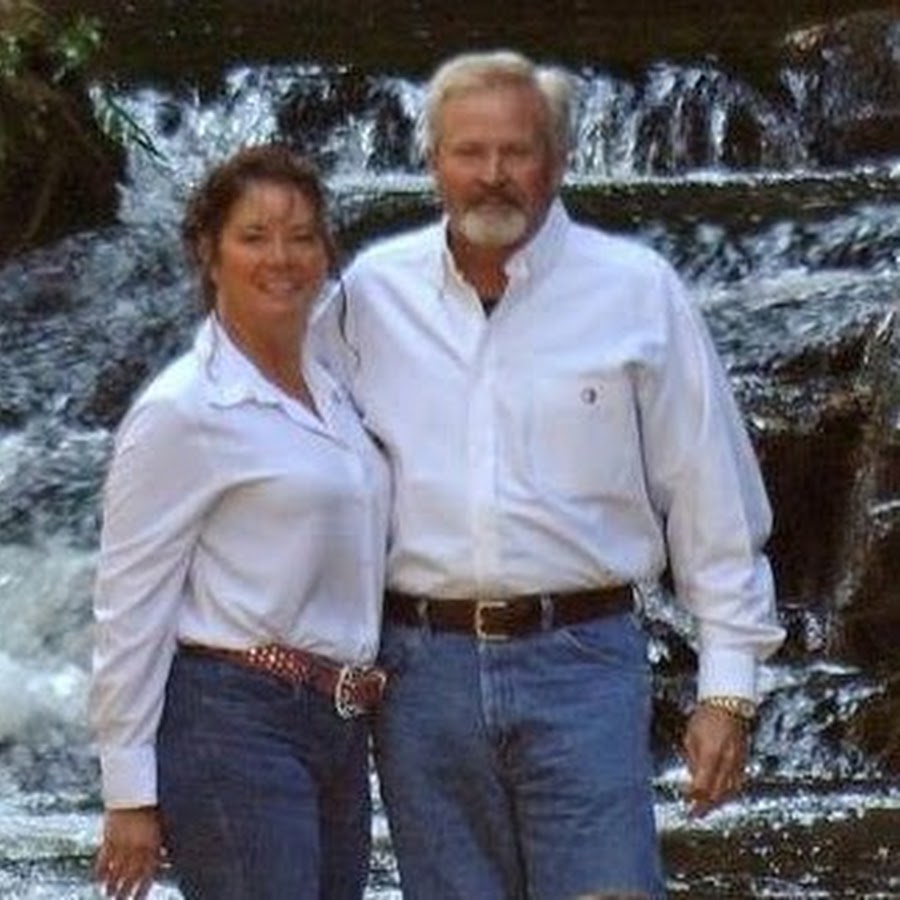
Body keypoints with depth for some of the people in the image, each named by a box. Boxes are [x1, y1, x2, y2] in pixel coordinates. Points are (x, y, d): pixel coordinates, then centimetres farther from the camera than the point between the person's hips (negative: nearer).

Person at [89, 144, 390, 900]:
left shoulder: (331, 396, 14)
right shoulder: (181, 412, -8)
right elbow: (129, 606, -10)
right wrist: (130, 794, -12)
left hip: (339, 727, 8)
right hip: (231, 726, -8)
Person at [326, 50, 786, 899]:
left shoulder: (638, 293, 1)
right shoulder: (371, 293, 7)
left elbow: (714, 502, 3)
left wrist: (727, 687, 0)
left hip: (580, 667, -2)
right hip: (420, 665, 3)